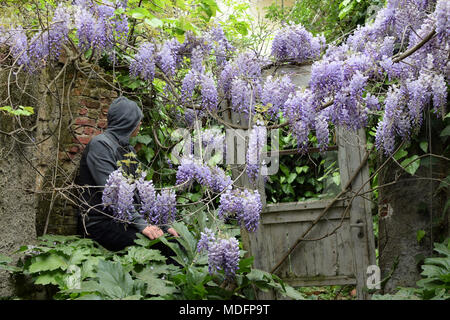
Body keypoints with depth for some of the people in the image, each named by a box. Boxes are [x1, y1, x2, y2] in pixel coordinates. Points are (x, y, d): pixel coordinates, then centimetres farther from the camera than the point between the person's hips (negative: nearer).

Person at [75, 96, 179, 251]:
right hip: (99, 223, -8)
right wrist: (141, 224, -25)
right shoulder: (100, 144, -10)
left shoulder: (129, 150, 16)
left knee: (171, 235, -12)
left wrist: (162, 224, 0)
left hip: (123, 220, 8)